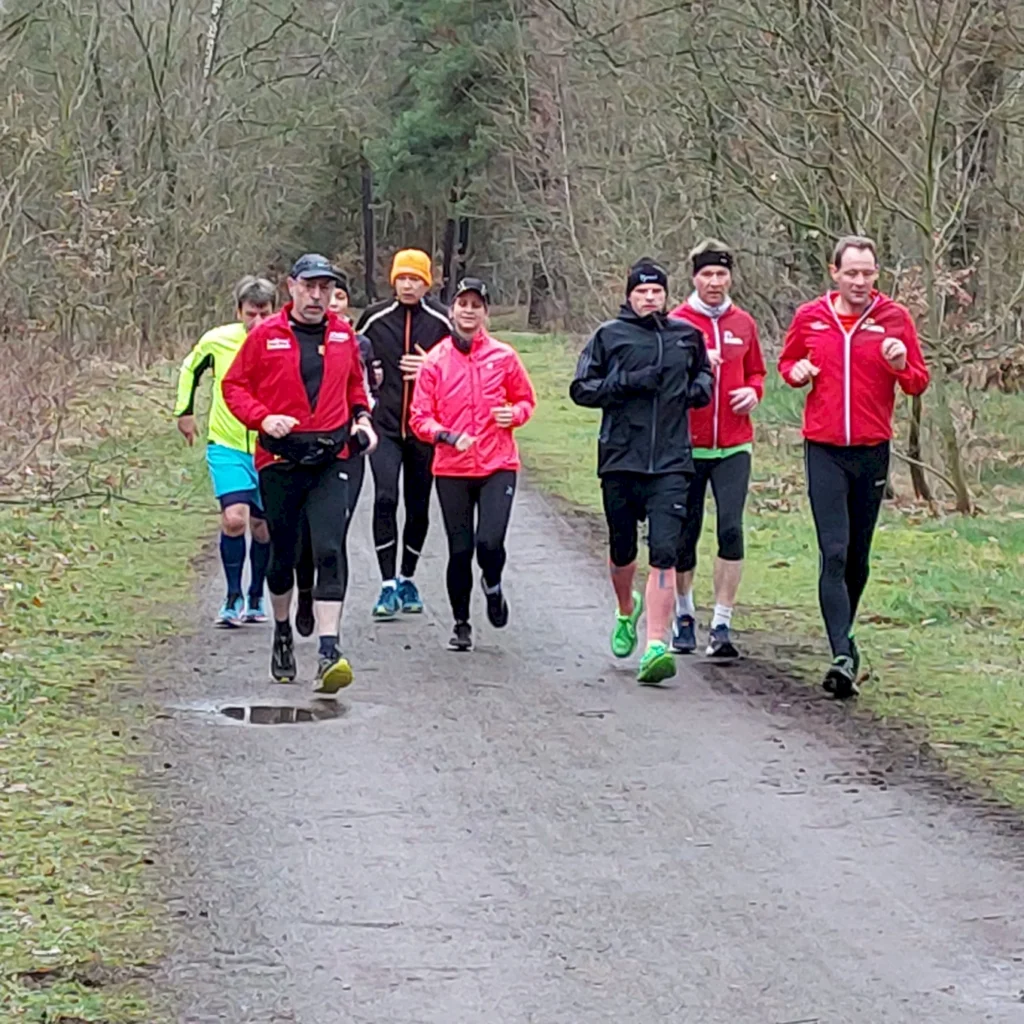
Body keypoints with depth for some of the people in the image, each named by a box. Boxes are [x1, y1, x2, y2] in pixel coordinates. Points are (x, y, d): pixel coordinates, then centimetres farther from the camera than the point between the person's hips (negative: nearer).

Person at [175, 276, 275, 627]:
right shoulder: (217, 341, -8)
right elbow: (190, 369, 14)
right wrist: (184, 410, 15)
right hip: (226, 445, -1)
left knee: (263, 527, 9)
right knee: (234, 518, -17)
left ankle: (256, 598, 28)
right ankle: (233, 598, -4)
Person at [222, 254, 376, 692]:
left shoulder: (343, 335, 8)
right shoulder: (266, 336, -1)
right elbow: (234, 385, 3)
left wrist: (362, 418, 9)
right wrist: (264, 418, -12)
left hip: (331, 459, 1)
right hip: (280, 459, -1)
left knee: (330, 550, -13)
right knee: (282, 553, 10)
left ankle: (329, 651, -19)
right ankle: (282, 632, 35)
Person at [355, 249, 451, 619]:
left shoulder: (442, 321, 0)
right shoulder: (374, 318, 4)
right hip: (384, 425, 0)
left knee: (418, 506, 8)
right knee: (385, 497, -15)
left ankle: (407, 579, 26)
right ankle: (388, 585, -12)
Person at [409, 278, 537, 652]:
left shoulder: (503, 357, 3)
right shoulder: (435, 360, 1)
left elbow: (526, 399, 15)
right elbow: (420, 417, 0)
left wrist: (514, 414, -7)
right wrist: (447, 436, -17)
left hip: (498, 465, -1)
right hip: (451, 469, 1)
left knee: (490, 542, -16)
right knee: (459, 549, 5)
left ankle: (493, 586, 19)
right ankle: (461, 624, 22)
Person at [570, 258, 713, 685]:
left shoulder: (687, 336, 11)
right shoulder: (609, 336, 3)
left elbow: (703, 374, 30)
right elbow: (581, 389, 1)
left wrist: (698, 389, 7)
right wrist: (627, 383, -11)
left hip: (671, 463, 0)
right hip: (620, 459, 0)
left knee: (664, 553, -13)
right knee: (623, 551, 13)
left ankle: (656, 646, -17)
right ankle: (627, 610, 45)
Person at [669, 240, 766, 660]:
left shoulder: (744, 324, 9)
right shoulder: (676, 322, -1)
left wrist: (753, 391, -1)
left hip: (734, 446, 2)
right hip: (687, 446, -2)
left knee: (731, 529, -11)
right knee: (685, 532, 7)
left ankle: (722, 625, -9)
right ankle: (684, 616, 26)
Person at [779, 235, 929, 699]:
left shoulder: (894, 319, 0)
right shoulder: (810, 317, 3)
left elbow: (919, 382, 3)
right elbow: (787, 361, 19)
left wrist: (901, 366, -18)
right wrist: (797, 371, -4)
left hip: (873, 451, 1)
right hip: (824, 451, -1)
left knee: (858, 556, 11)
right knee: (834, 553, -12)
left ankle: (842, 634, 31)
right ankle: (844, 654, -19)